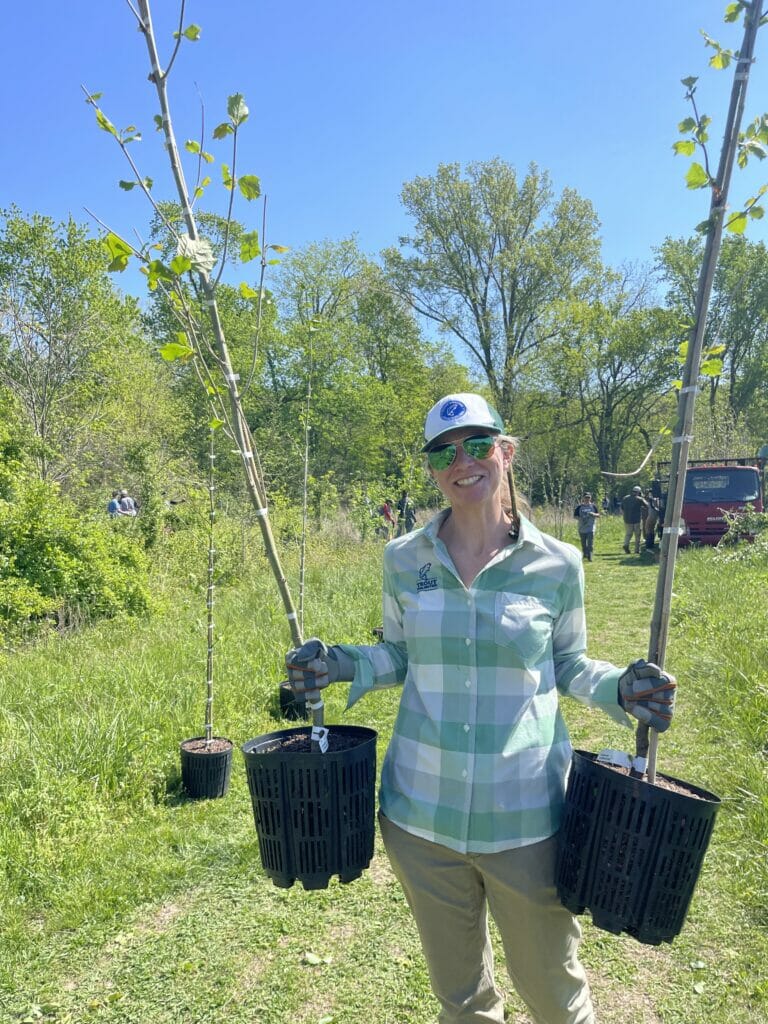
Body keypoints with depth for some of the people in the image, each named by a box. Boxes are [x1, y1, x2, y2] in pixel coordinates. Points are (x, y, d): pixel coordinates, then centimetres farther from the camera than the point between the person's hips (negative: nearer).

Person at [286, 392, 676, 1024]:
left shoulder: (556, 565, -8)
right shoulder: (404, 559, -4)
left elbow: (567, 664, 3)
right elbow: (400, 657, 7)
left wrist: (617, 687, -15)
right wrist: (341, 664, -10)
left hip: (525, 815, -1)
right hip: (423, 812, 2)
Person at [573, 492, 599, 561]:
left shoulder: (593, 506, 4)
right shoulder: (579, 507, 4)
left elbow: (598, 515, 7)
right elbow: (575, 516, 5)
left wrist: (593, 514, -14)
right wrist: (580, 518, -15)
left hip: (591, 528, -2)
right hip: (582, 528, 2)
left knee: (590, 543, -12)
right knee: (583, 544, 10)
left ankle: (590, 557, -11)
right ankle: (585, 554, 29)